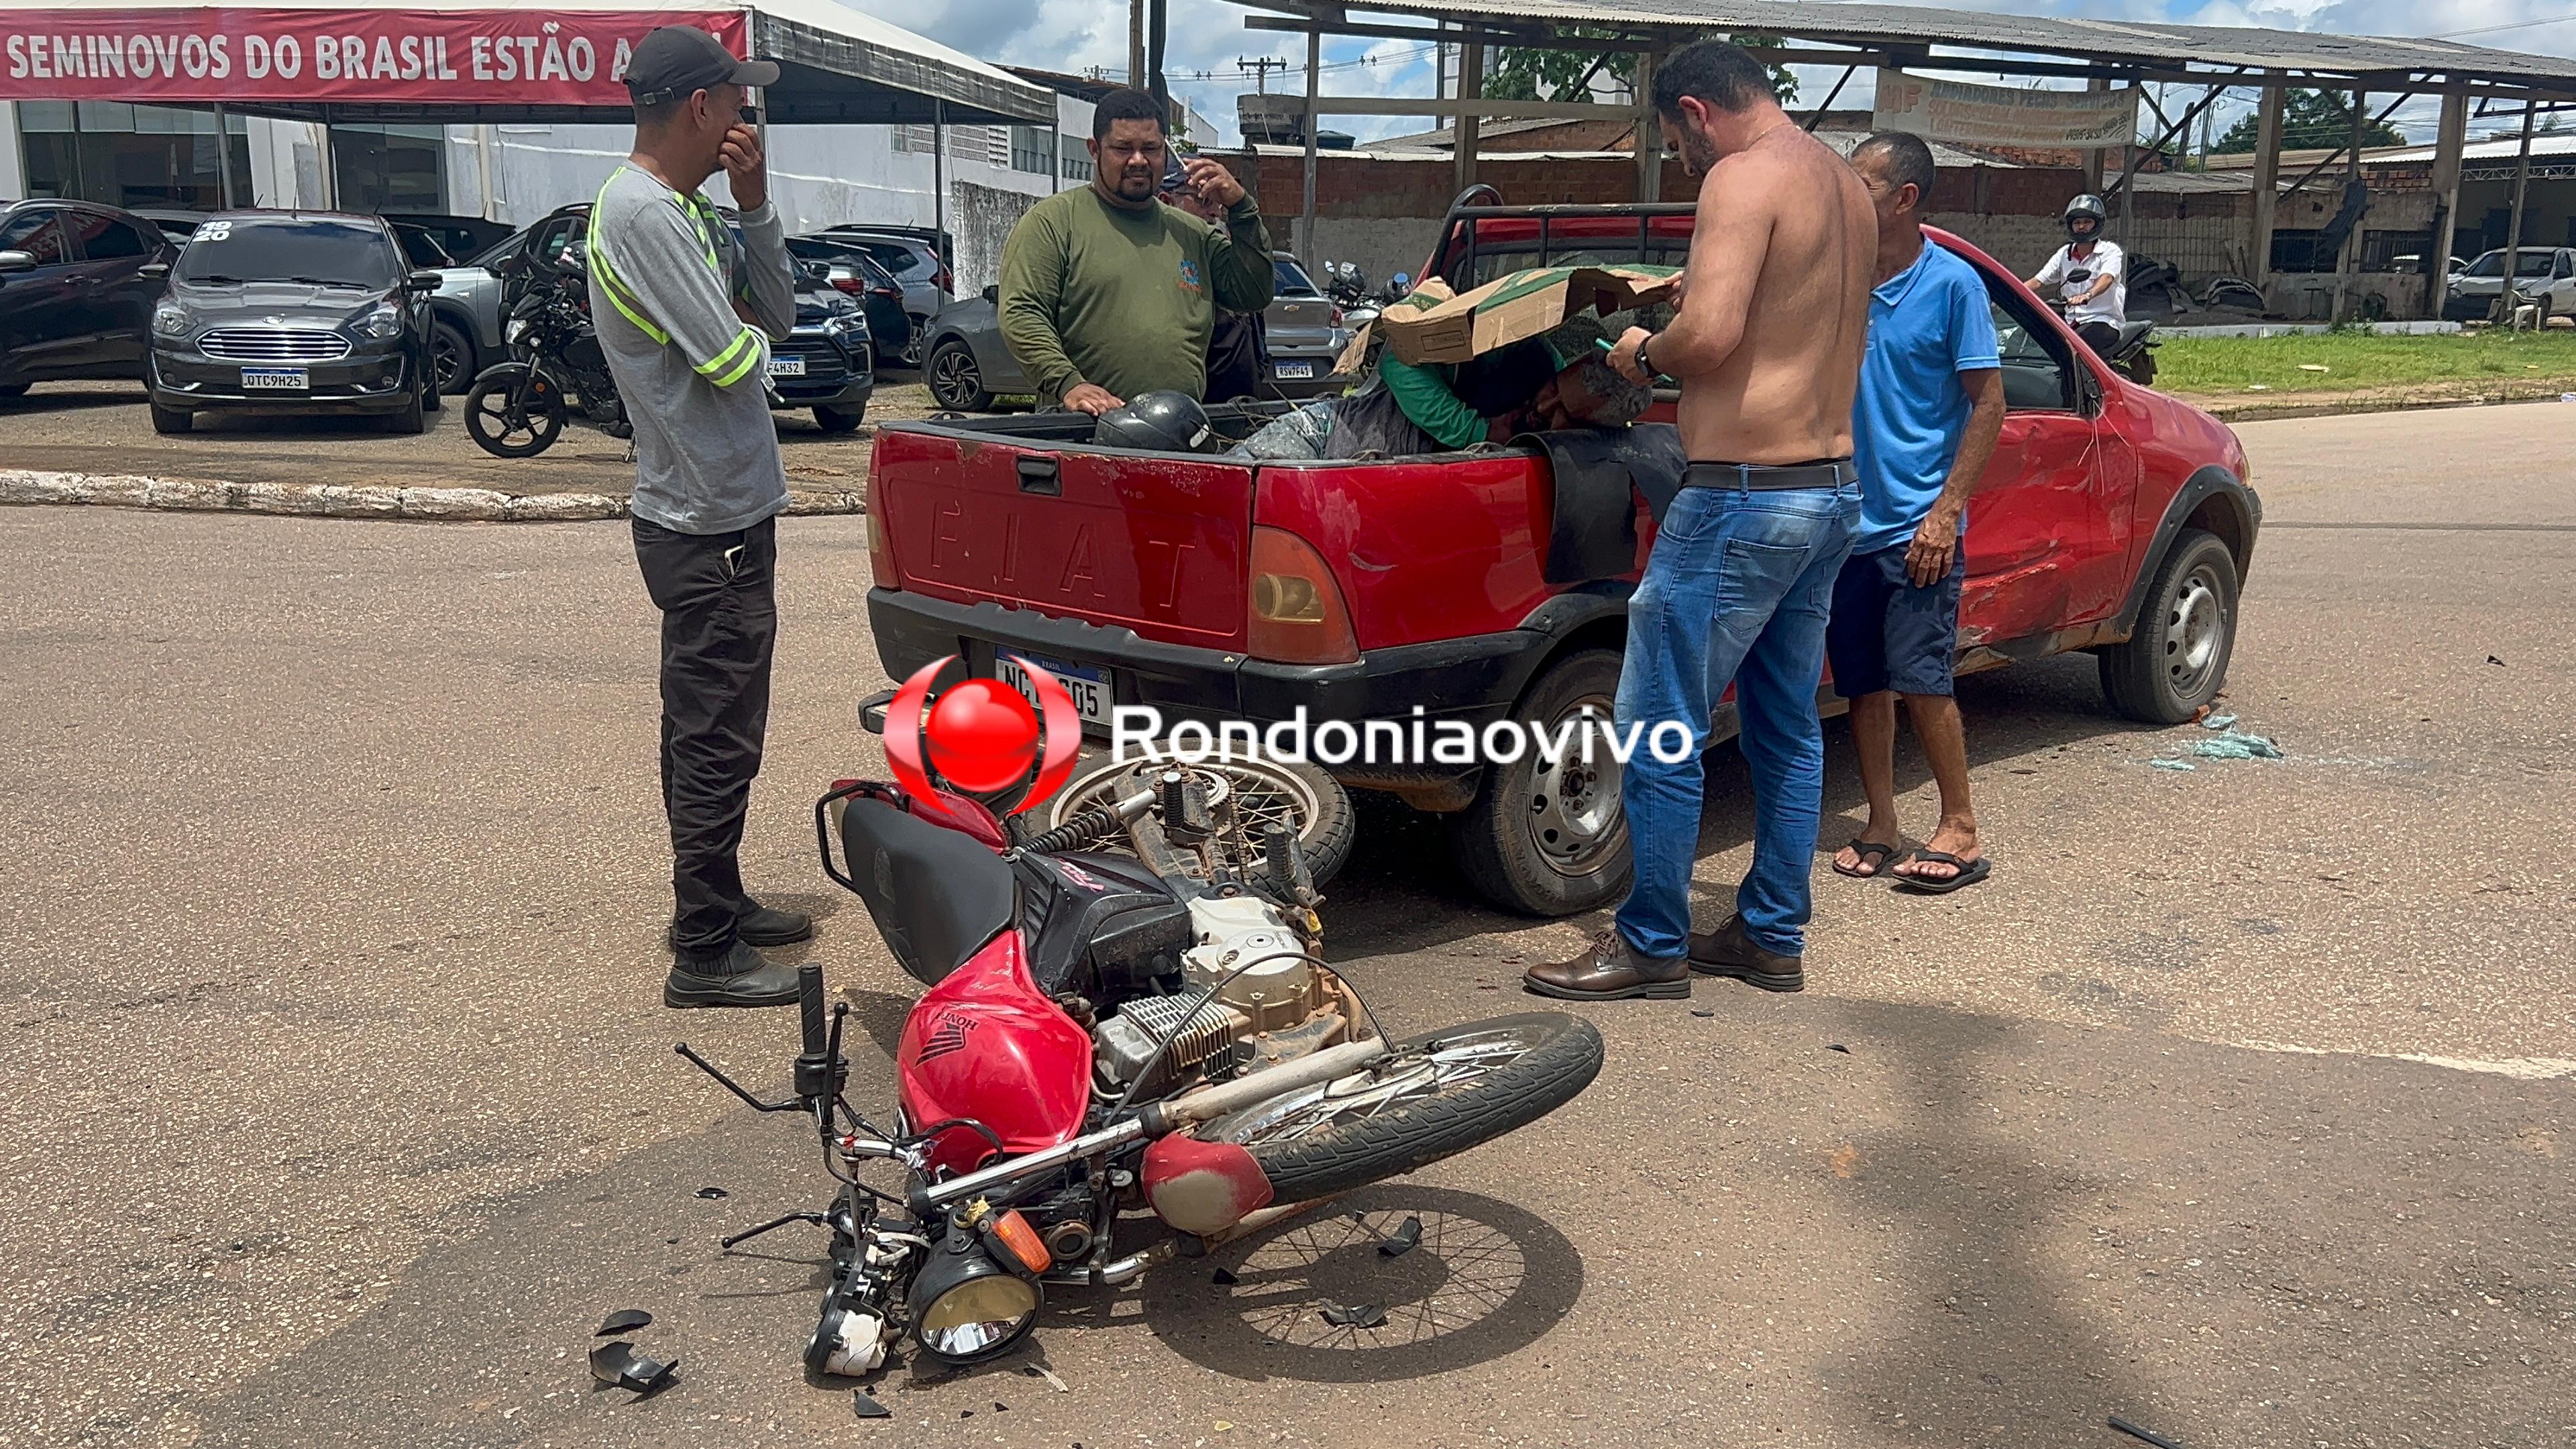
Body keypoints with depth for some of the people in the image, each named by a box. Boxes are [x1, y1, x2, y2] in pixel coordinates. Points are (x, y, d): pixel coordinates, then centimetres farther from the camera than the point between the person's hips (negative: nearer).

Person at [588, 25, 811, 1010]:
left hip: (726, 511, 10)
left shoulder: (685, 208, 13)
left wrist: (754, 204, 2)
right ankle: (704, 956, 5)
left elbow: (778, 313, 13)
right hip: (708, 523, -10)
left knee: (708, 733, 19)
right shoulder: (641, 211, -18)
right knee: (716, 743, -4)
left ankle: (716, 903, 33)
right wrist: (750, 332, 1)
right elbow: (737, 359, -22)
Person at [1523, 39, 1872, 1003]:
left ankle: (1652, 947, 8)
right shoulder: (1847, 188, 16)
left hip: (1745, 494, -10)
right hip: (1831, 490, 10)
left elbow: (1709, 335, -24)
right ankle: (1773, 938, 26)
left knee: (1657, 733, -1)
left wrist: (1644, 354, -5)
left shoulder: (1746, 176, -12)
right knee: (1788, 729, 16)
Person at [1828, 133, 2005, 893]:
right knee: (1863, 681, 9)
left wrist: (1947, 511, -13)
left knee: (1920, 677, -6)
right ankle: (1881, 825, 20)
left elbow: (1988, 402, -6)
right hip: (1848, 519, 5)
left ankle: (1960, 829, 7)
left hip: (1916, 523, -5)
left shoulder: (1951, 282, -6)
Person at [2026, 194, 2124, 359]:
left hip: (2104, 322, -5)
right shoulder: (2064, 253, 17)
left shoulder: (2110, 251, 0)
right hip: (2071, 323, 5)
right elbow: (2038, 281, 10)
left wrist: (2087, 295, -43)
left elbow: (2107, 278, -20)